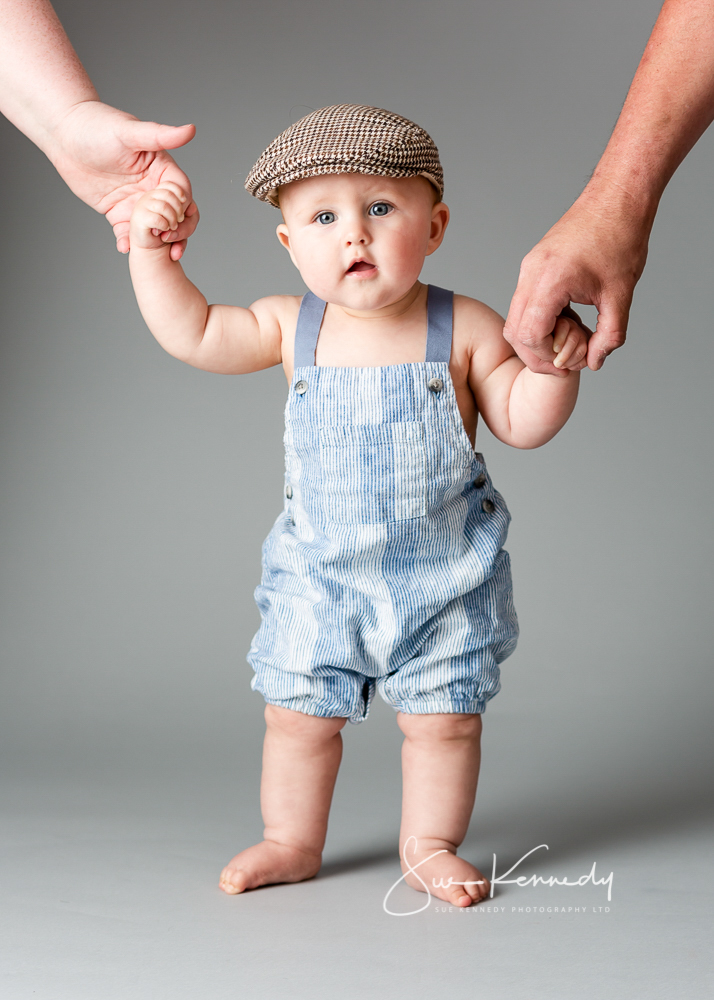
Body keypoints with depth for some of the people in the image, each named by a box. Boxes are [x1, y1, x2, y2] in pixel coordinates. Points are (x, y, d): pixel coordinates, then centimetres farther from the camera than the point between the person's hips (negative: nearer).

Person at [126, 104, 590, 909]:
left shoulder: (465, 328, -9)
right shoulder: (289, 328, -5)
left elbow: (521, 423, -6)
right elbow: (190, 334, -1)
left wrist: (554, 365, -23)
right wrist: (150, 252, -9)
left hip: (444, 577, -1)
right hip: (318, 575, 2)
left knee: (445, 716, 7)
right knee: (299, 713, 9)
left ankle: (429, 844, 27)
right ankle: (292, 842, 29)